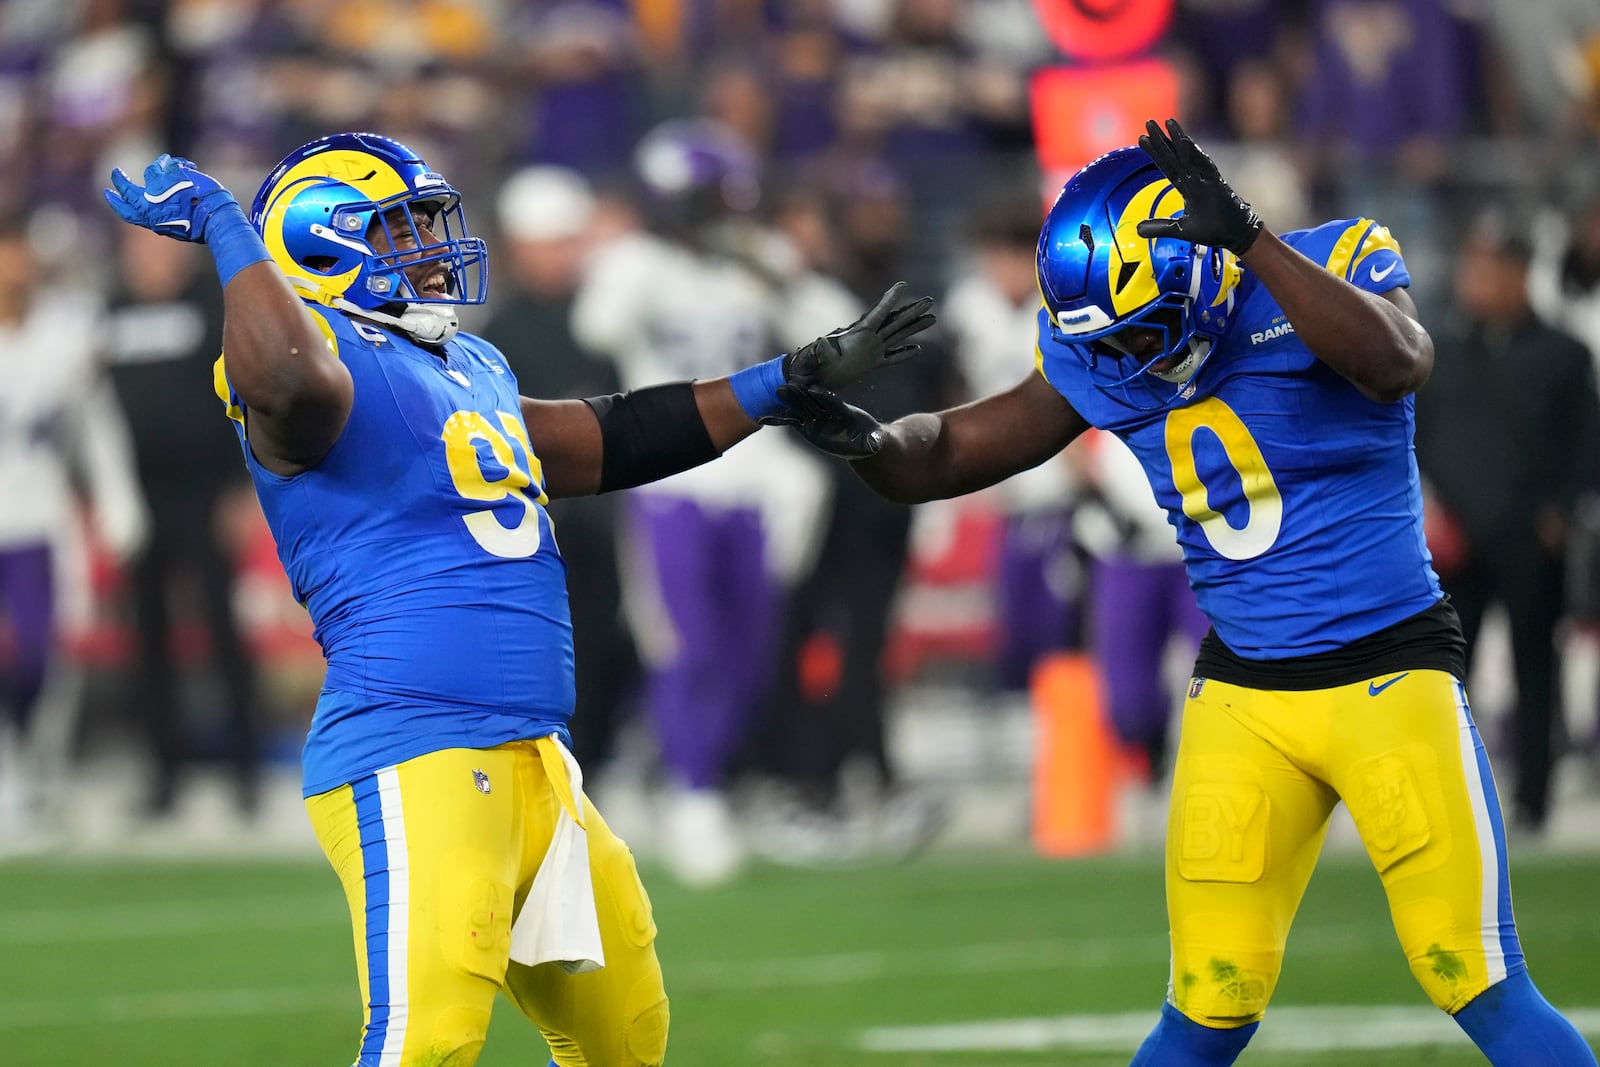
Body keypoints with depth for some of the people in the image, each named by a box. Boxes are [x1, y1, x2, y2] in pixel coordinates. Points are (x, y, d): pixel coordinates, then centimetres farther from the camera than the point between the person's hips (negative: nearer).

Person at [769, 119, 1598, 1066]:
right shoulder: (1102, 360, 0)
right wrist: (866, 439, -17)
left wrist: (1250, 239, -40)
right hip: (1242, 693, 4)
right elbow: (955, 451, 6)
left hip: (1392, 669, -4)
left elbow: (1398, 364, -34)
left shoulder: (1332, 265, -13)